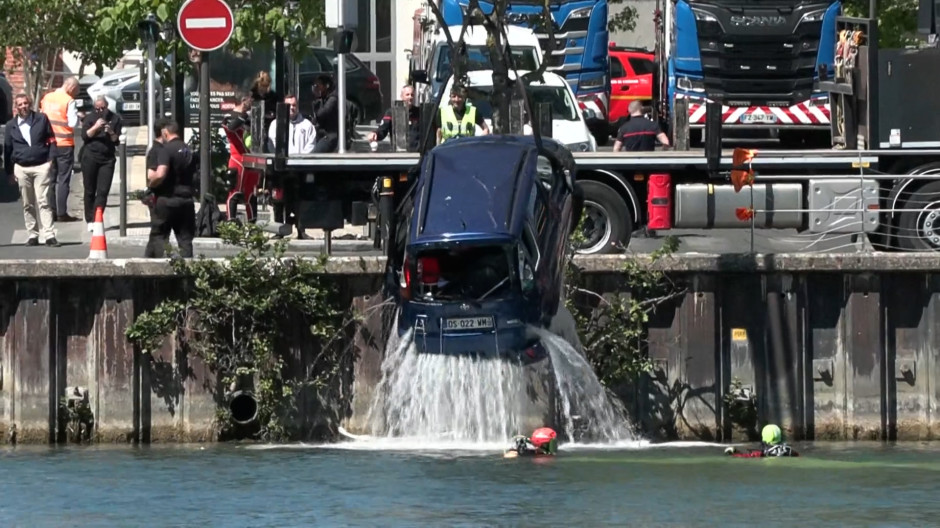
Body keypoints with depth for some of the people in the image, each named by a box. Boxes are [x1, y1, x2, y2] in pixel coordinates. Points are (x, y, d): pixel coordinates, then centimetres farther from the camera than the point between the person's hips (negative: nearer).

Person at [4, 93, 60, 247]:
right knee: (28, 205, 6)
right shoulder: (11, 126, 9)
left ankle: (49, 235, -12)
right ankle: (32, 235, 12)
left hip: (41, 166, -2)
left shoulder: (41, 119, 5)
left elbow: (51, 140, 7)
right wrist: (9, 171, 10)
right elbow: (7, 149, 12)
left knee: (43, 202, -9)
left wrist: (51, 159, -3)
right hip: (21, 168, 2)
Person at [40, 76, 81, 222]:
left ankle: (51, 211, 15)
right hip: (64, 144, -5)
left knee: (51, 178, 14)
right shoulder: (69, 101, -13)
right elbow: (73, 123, -17)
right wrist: (77, 116, 1)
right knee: (63, 180, 0)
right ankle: (61, 213, -1)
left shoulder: (47, 98, 5)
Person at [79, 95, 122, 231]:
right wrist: (95, 127, -19)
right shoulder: (90, 118, 6)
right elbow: (84, 136, -5)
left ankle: (96, 219, -7)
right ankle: (89, 219, 8)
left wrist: (111, 133, -16)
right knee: (90, 190, 2)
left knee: (103, 191, -7)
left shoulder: (115, 119, 8)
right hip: (90, 157, -1)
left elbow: (117, 141, 4)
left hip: (107, 158, 1)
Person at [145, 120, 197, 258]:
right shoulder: (189, 151, 12)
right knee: (185, 238, 7)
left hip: (167, 199, -6)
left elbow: (160, 175, -25)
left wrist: (150, 183, -7)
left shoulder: (166, 150, -13)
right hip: (187, 199, 6)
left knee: (158, 237, 1)